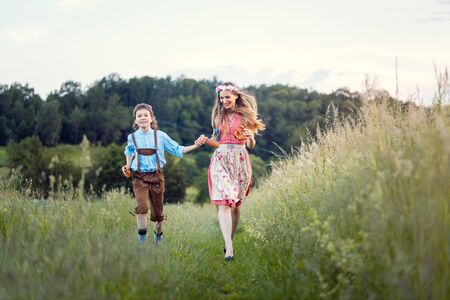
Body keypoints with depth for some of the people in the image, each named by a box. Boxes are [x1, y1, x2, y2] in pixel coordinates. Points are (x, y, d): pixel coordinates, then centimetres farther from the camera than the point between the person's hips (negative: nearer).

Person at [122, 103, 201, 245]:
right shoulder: (132, 137, 4)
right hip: (139, 177, -1)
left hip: (156, 176, 1)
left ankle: (158, 239, 32)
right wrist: (127, 166, 14)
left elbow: (177, 150, 8)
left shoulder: (160, 136, 1)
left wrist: (195, 146, 0)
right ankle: (142, 242, -15)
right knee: (142, 207, -22)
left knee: (157, 212, 7)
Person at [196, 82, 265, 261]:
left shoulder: (245, 116, 5)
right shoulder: (219, 117, 13)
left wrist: (250, 137, -15)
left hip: (240, 160, 0)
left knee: (236, 203, 5)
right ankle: (229, 247, -23)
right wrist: (206, 140, -2)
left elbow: (251, 145, 6)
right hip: (221, 160, 1)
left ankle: (229, 241, 18)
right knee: (224, 203, -14)